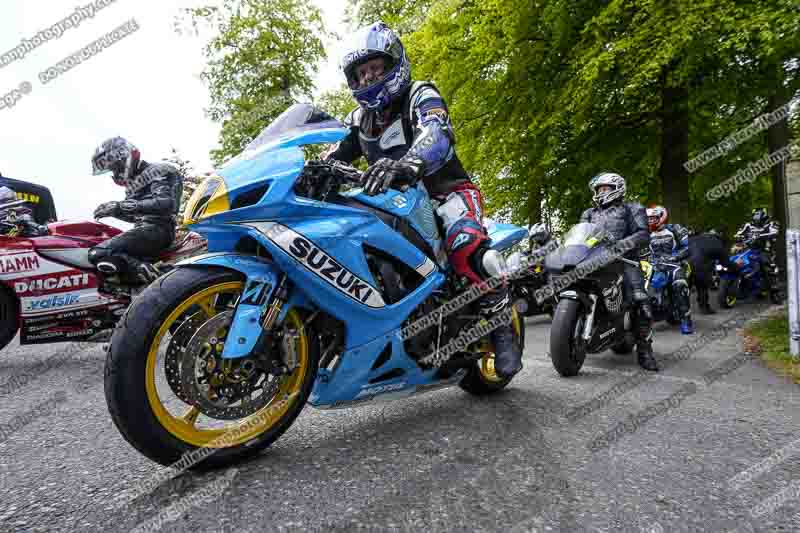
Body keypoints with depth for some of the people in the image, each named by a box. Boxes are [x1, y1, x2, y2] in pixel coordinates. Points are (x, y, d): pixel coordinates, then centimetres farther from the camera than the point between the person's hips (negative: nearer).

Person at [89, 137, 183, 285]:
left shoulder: (155, 171, -3)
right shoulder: (133, 180, 27)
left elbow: (166, 203, -22)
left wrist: (121, 206, -25)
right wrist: (114, 211, 14)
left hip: (157, 229, -11)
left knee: (98, 254, -24)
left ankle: (154, 279, -29)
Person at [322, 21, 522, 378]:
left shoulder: (419, 96, -5)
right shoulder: (358, 120, 17)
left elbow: (437, 135, -28)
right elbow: (331, 158, 8)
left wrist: (409, 163, -50)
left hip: (445, 191, -6)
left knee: (466, 245, -36)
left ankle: (502, 325, -21)